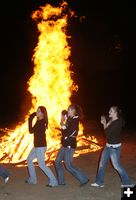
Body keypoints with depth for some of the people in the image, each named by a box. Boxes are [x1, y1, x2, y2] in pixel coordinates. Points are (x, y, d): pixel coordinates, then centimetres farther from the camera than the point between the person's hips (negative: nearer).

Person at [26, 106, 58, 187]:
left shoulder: (41, 122, -20)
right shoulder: (41, 121, 10)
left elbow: (31, 131, -16)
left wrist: (30, 119, -11)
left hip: (40, 146, -10)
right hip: (37, 145, 10)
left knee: (41, 164, -6)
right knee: (29, 160, 20)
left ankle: (53, 181, -2)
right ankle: (32, 179, 27)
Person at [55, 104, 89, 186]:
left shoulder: (75, 120, -16)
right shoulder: (69, 119, 10)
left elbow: (67, 133, -21)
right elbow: (65, 132, 10)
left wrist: (63, 125, -10)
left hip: (70, 145, -10)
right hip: (65, 145, 10)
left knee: (69, 165, -5)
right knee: (57, 161, 12)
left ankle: (84, 179, 5)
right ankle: (61, 181, 20)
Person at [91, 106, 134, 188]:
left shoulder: (118, 122, -20)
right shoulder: (111, 121, 6)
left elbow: (107, 132, -20)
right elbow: (107, 131, 10)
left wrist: (104, 123, -4)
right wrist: (105, 123, -1)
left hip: (115, 147, -9)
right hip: (108, 146, 9)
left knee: (117, 166, 0)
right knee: (102, 164, 13)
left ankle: (128, 182, 16)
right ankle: (99, 182, 25)